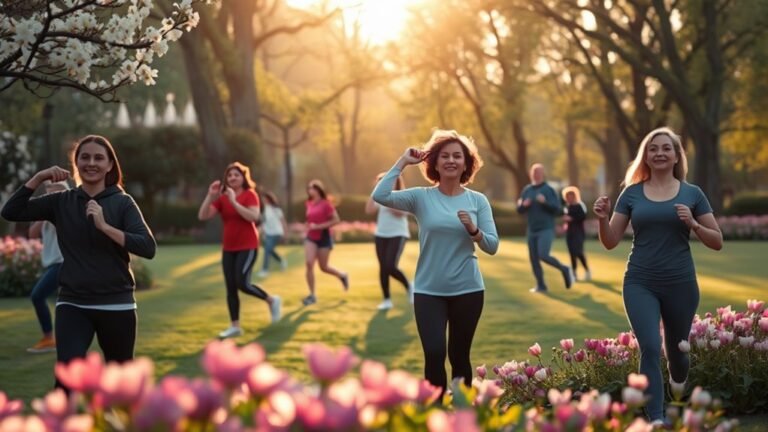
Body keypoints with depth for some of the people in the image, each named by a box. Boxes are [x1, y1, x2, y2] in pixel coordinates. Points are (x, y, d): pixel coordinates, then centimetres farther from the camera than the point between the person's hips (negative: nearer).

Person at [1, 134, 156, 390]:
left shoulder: (122, 202, -2)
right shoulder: (61, 202, 5)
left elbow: (148, 248, -14)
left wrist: (105, 226, -23)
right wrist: (39, 178, -10)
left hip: (116, 304, -1)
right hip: (72, 304, 1)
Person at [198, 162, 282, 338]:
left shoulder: (250, 194, -8)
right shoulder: (222, 198, 5)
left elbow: (254, 216, -25)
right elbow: (202, 216, -2)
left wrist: (234, 202, -27)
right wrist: (210, 196, -14)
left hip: (247, 247, -6)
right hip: (228, 248, 6)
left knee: (242, 283, -16)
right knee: (230, 288, 5)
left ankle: (272, 300, 9)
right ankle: (235, 326, 12)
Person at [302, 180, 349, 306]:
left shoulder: (326, 204, -13)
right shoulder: (309, 204, 5)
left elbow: (336, 220, -17)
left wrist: (318, 226, -21)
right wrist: (308, 227, 5)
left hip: (324, 238, -5)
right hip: (311, 238, 5)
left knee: (323, 267, 5)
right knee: (309, 264, -12)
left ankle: (343, 275, 37)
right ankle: (312, 295, -5)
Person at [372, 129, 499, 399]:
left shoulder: (478, 201, 1)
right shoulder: (421, 197, -1)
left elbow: (492, 246, -2)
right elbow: (380, 196, -16)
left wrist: (473, 230, -21)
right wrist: (403, 162, -10)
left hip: (467, 289, 1)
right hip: (428, 290, -1)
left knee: (459, 355, 11)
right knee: (434, 354, -11)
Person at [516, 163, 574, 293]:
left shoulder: (549, 190, -5)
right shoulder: (526, 190, 9)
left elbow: (557, 209, -10)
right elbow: (519, 210, 11)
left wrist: (545, 202, -24)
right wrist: (524, 205, -11)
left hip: (546, 230, -5)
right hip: (532, 230, 5)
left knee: (543, 255, -18)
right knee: (534, 259, 4)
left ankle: (565, 270, 5)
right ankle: (541, 285, 13)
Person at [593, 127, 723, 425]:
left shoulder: (692, 193, 2)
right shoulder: (632, 193, 4)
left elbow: (717, 242, 3)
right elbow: (610, 242, 5)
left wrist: (693, 224, -15)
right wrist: (602, 218, -15)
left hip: (680, 284, 1)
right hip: (640, 283, 0)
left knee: (676, 349, 15)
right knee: (650, 348, -17)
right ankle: (656, 420, -16)